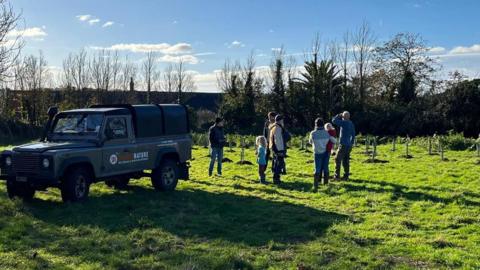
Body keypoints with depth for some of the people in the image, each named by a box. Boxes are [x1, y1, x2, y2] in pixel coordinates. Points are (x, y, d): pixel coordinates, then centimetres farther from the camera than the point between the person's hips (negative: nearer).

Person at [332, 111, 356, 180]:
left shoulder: (344, 123, -15)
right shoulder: (351, 124, 10)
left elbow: (334, 121, -15)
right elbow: (353, 135, 16)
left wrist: (339, 115, 1)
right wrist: (351, 144, 23)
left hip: (343, 145, -8)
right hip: (349, 145, 8)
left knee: (338, 160, -1)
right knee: (346, 161, 11)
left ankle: (337, 175, -2)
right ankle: (346, 176, 11)